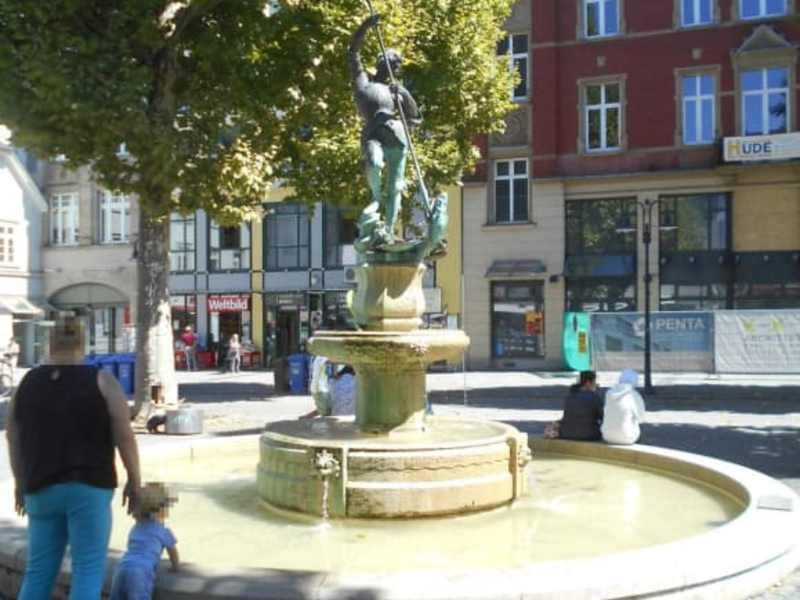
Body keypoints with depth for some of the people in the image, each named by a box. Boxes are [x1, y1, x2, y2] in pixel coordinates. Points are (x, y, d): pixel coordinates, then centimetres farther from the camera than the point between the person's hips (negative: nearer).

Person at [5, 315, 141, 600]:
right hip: (89, 487, -4)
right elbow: (125, 436, -9)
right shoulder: (101, 380, -5)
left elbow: (13, 437, 13)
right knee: (88, 570, 1)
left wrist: (20, 482, 24)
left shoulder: (28, 382, 7)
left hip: (42, 489, 4)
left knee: (38, 571, 13)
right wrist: (134, 480, 1)